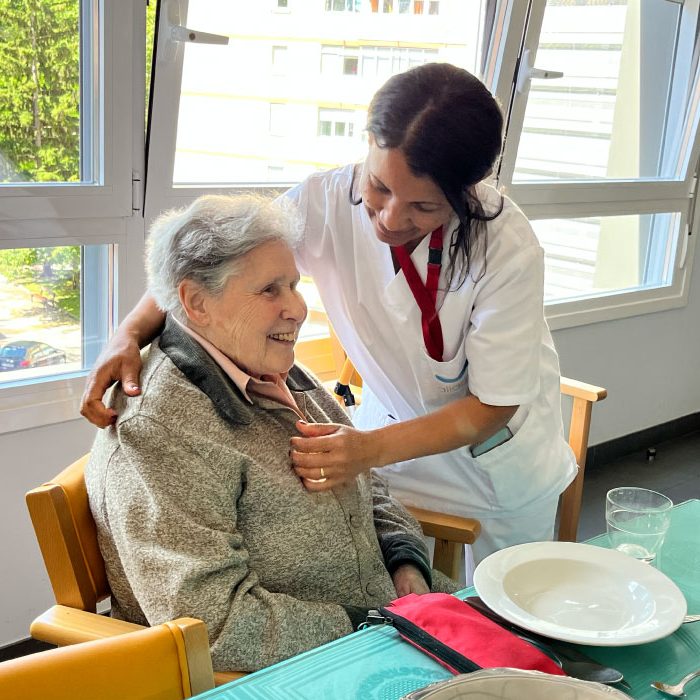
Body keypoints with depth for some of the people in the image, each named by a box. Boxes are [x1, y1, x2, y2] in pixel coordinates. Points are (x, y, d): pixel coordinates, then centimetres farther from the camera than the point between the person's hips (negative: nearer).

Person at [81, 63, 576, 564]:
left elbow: (491, 405, -24)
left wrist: (373, 449, -38)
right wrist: (130, 337, -32)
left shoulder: (509, 247, -31)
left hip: (497, 459, -1)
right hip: (393, 425, 1)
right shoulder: (327, 202, -25)